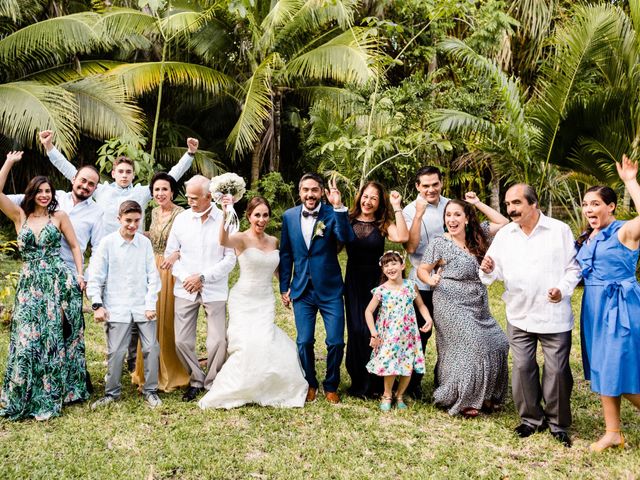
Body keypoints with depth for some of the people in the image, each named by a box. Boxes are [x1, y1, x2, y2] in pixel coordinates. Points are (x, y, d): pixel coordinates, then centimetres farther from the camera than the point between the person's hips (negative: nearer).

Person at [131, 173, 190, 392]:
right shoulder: (154, 213, 10)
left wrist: (176, 255, -33)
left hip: (170, 272, -6)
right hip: (151, 271, 7)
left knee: (168, 321, 1)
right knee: (151, 322, 11)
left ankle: (170, 374, 16)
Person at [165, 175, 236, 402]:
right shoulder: (181, 219, 3)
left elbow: (230, 259, -6)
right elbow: (170, 253, 7)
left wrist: (203, 277, -12)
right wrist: (186, 277, -7)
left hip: (215, 290, -2)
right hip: (185, 289, 3)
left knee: (218, 341, -1)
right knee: (182, 341, 3)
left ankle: (212, 382, 21)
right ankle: (196, 379, 24)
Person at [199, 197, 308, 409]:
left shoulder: (273, 241, 9)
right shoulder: (242, 238, -9)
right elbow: (224, 241, -33)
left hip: (266, 301, 4)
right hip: (244, 301, -4)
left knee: (265, 343, -7)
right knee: (247, 345, -14)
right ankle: (231, 391, 8)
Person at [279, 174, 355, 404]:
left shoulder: (332, 214, -6)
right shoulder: (290, 216, 2)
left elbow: (346, 238, -24)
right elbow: (286, 254, 8)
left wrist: (338, 207, -30)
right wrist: (284, 287, 7)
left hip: (330, 290, -2)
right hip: (301, 290, 2)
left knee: (336, 342, -1)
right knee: (304, 342, 5)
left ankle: (331, 386, 22)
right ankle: (310, 384, 28)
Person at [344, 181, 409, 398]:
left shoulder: (384, 225, 0)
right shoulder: (348, 221, 2)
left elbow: (402, 237, -19)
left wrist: (397, 207, -15)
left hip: (376, 282, -1)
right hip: (353, 282, 1)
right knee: (356, 329, 4)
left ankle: (373, 383, 17)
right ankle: (359, 382, 20)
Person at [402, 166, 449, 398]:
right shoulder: (410, 211, -8)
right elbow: (411, 247, -21)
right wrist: (419, 214, -24)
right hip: (423, 281, -4)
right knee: (421, 333, 4)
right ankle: (413, 383, 20)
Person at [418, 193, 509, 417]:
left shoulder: (476, 235, 9)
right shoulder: (439, 243, -5)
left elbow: (503, 223, 13)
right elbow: (422, 270, -3)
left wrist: (479, 204, 7)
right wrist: (431, 280, -25)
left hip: (479, 306, 6)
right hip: (452, 305, -6)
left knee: (497, 344, 2)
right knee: (471, 346, -12)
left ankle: (482, 396, 18)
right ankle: (460, 400, 4)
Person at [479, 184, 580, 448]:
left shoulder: (560, 230, -5)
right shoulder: (504, 235, 4)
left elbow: (573, 268, -1)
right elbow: (495, 272, 4)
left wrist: (563, 289, -17)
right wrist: (488, 270, -19)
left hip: (554, 316, -3)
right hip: (519, 316, 3)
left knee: (557, 370, 3)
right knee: (522, 367, 8)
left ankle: (558, 423, 21)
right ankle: (532, 418, 26)